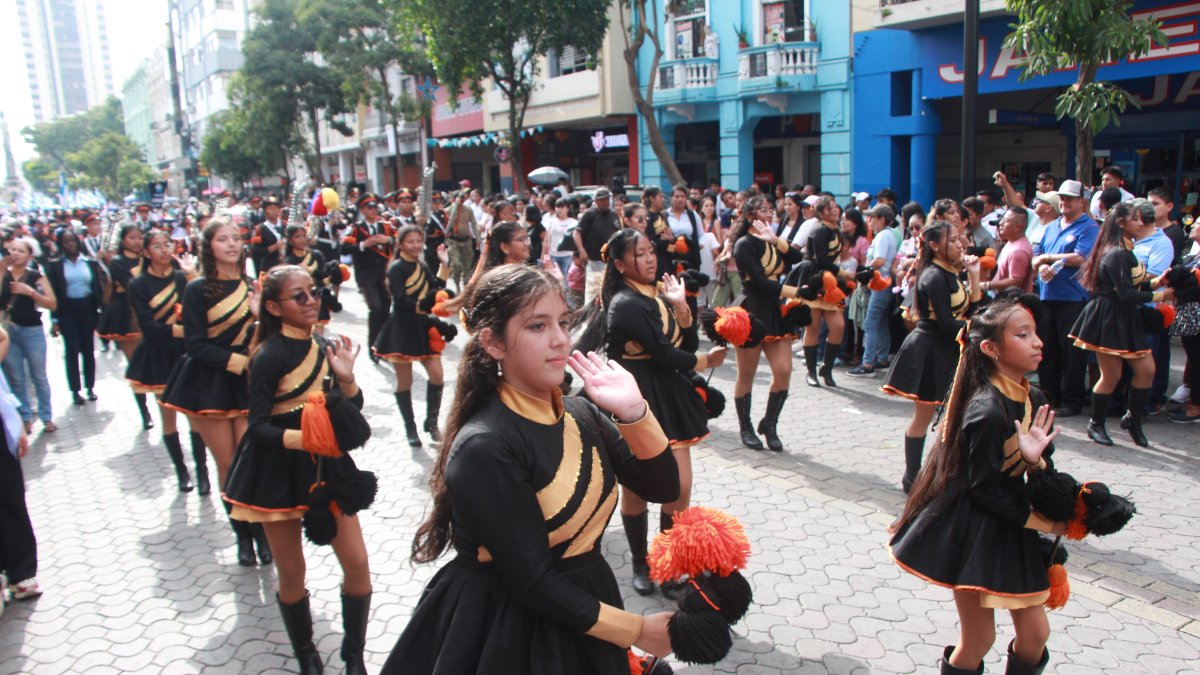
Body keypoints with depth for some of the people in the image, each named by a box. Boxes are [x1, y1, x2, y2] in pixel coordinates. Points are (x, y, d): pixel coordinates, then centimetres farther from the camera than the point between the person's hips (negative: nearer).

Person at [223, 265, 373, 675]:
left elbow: (352, 410, 4)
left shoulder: (326, 347, 1)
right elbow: (258, 427, -16)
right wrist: (303, 438, -31)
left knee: (358, 566, 2)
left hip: (327, 464, 5)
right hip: (278, 470, -5)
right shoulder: (270, 355, -16)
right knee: (292, 574, 9)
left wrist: (346, 377, -15)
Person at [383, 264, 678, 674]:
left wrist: (633, 411, -19)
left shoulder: (580, 413, -3)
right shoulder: (484, 448, -24)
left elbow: (663, 487, -4)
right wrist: (638, 631, -14)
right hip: (507, 633, -6)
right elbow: (532, 582, -22)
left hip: (583, 604, 7)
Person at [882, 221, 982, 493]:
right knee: (924, 416, 2)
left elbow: (971, 310, 6)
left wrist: (973, 276, 2)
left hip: (945, 351, 9)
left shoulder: (951, 274, 11)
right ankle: (911, 479, 15)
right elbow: (946, 324, -21)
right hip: (928, 351, -9)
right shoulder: (935, 277, -17)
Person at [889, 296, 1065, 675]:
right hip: (974, 533, -7)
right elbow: (985, 490, -20)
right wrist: (1042, 522, -11)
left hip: (1012, 529, 8)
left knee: (1035, 634, 14)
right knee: (978, 641, 6)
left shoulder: (1034, 401, 1)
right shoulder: (987, 412, -24)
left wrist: (1034, 460, -18)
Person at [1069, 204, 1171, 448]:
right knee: (1111, 375, -1)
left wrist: (1155, 282, 3)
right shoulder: (1117, 255, -18)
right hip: (1108, 318, -10)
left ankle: (1133, 419, 21)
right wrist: (1160, 295, -12)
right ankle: (1095, 425, 15)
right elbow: (1126, 294, -20)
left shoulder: (1125, 251, 14)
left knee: (1146, 369, 6)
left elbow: (1131, 284, 15)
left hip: (1124, 319, 10)